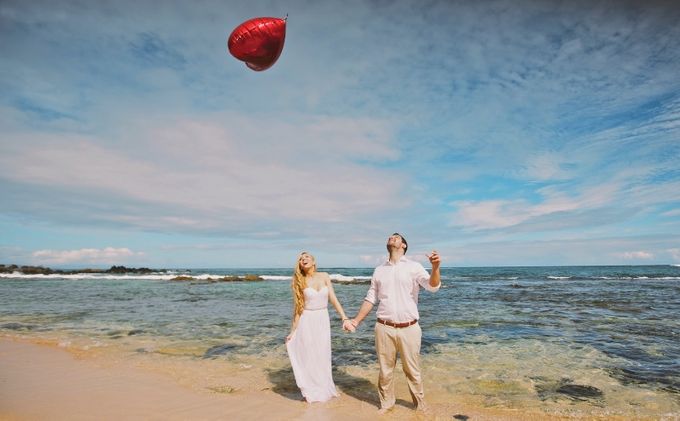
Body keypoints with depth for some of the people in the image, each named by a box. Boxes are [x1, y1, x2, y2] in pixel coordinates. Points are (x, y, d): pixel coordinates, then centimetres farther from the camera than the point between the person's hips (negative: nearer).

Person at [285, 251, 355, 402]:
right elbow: (297, 307, -2)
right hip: (307, 321, -2)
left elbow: (333, 299, -3)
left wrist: (345, 318, -10)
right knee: (308, 356, 7)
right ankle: (311, 392, 27)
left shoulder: (324, 276, -1)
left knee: (323, 356, 10)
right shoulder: (300, 281, -5)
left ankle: (324, 390, 31)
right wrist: (293, 331, -2)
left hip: (323, 320, 2)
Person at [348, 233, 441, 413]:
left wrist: (435, 267, -35)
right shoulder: (379, 270, 10)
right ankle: (386, 404, 32)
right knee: (385, 370, 13)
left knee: (413, 371, 11)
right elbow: (370, 298, 14)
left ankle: (420, 405, 30)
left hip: (409, 329, -2)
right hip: (384, 329, 2)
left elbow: (433, 286, -15)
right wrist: (356, 320, 7)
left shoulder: (414, 267, 0)